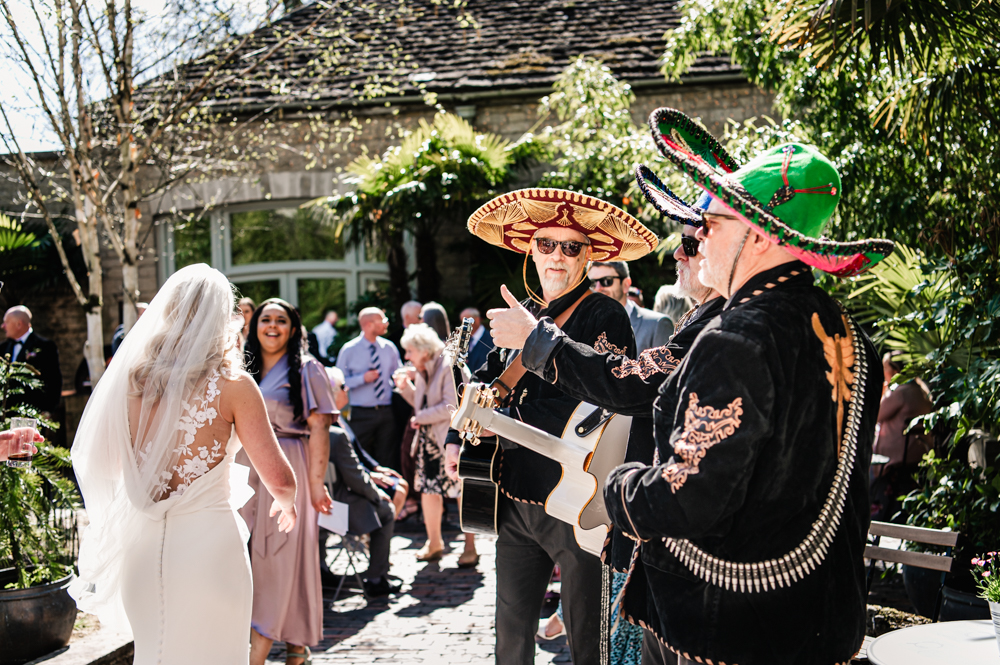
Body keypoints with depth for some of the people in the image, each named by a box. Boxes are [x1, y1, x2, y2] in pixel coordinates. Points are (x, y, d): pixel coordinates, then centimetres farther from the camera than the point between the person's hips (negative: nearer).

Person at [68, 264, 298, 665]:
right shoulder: (232, 384, -9)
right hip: (208, 540, -4)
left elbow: (100, 462, 11)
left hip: (140, 544, 4)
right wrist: (286, 504, 15)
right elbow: (279, 479, -8)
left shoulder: (133, 376, 1)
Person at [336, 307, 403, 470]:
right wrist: (363, 378, -15)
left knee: (389, 461, 4)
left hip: (387, 413, 3)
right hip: (361, 414, -3)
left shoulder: (389, 348, 7)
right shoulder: (349, 350, -3)